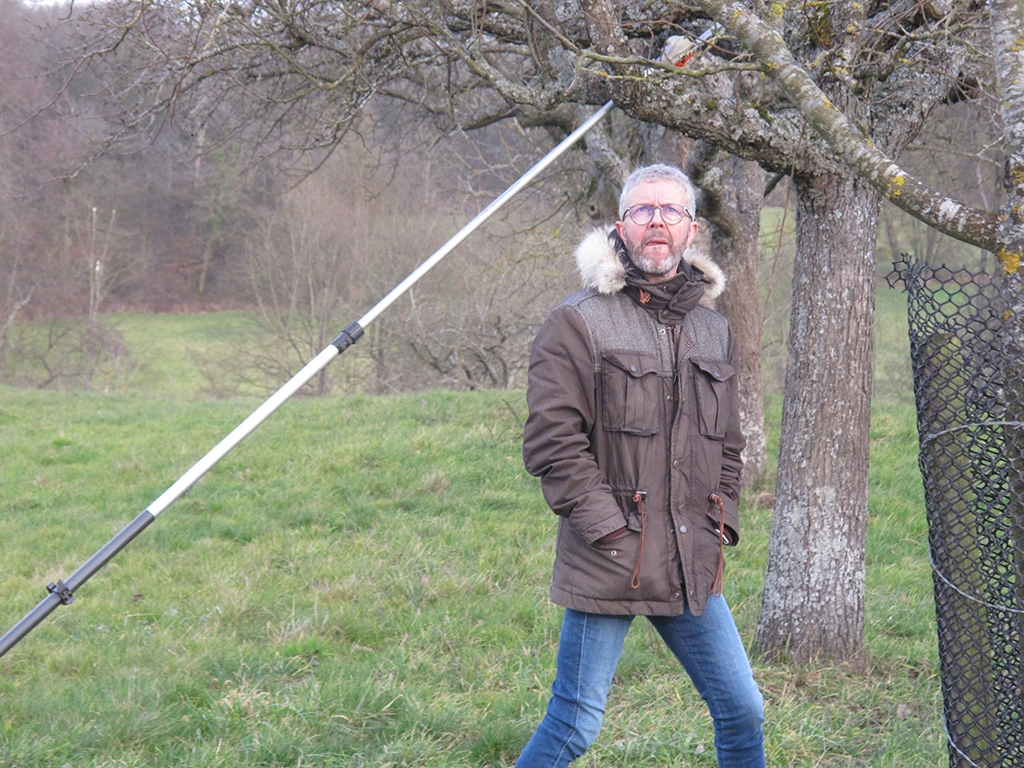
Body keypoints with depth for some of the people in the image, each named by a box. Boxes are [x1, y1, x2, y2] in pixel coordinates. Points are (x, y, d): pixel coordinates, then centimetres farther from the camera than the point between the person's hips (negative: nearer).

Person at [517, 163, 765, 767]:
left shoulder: (714, 330, 14)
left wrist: (722, 529, 11)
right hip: (608, 567, -5)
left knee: (742, 710, 9)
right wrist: (610, 531, -14)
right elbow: (552, 443, -11)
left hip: (692, 570, 6)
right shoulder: (577, 323, -6)